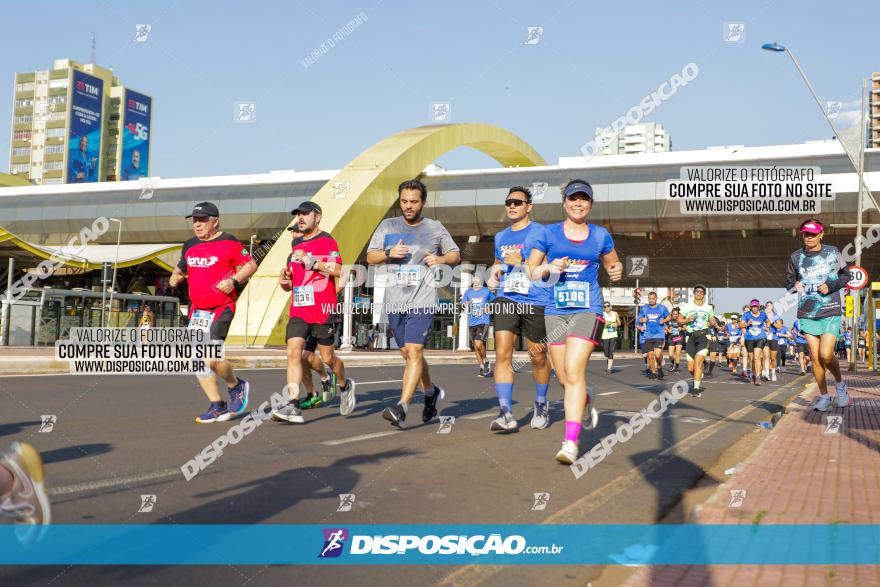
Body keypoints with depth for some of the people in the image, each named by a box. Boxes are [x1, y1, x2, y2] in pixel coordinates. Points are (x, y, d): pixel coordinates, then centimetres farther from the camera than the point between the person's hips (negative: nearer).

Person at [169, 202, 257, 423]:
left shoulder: (228, 242, -6)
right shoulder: (189, 246, 13)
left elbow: (251, 265, -4)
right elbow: (182, 267, 27)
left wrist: (234, 281, -18)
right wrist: (176, 277, 5)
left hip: (221, 309, -7)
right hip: (197, 311, 7)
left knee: (212, 359, -17)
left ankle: (236, 386, 14)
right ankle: (217, 406, 12)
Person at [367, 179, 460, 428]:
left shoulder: (435, 228, 6)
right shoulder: (387, 226, 10)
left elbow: (456, 255, 15)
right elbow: (370, 257, 10)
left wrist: (442, 259, -7)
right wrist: (389, 253, -10)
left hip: (422, 301, -4)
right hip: (394, 302, 4)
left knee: (413, 352, -17)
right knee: (408, 354, 14)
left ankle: (401, 408, -20)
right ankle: (431, 392, 38)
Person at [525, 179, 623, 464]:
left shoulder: (600, 235, 9)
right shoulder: (548, 234, 6)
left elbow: (612, 264, 23)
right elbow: (530, 273, 7)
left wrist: (617, 270, -1)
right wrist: (549, 268, -13)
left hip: (588, 310, -2)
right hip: (556, 311, 2)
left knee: (574, 370, -18)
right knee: (564, 377, 7)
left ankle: (571, 442, -18)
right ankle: (587, 406, 42)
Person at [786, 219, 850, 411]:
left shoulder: (832, 252, 1)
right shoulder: (796, 257, 4)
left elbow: (845, 274, 11)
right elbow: (789, 281, 13)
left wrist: (831, 286, -7)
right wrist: (794, 286, -10)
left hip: (830, 312, -2)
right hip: (807, 313, 2)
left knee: (826, 355, -12)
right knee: (815, 357, 2)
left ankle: (840, 383, 17)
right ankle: (824, 397, 17)